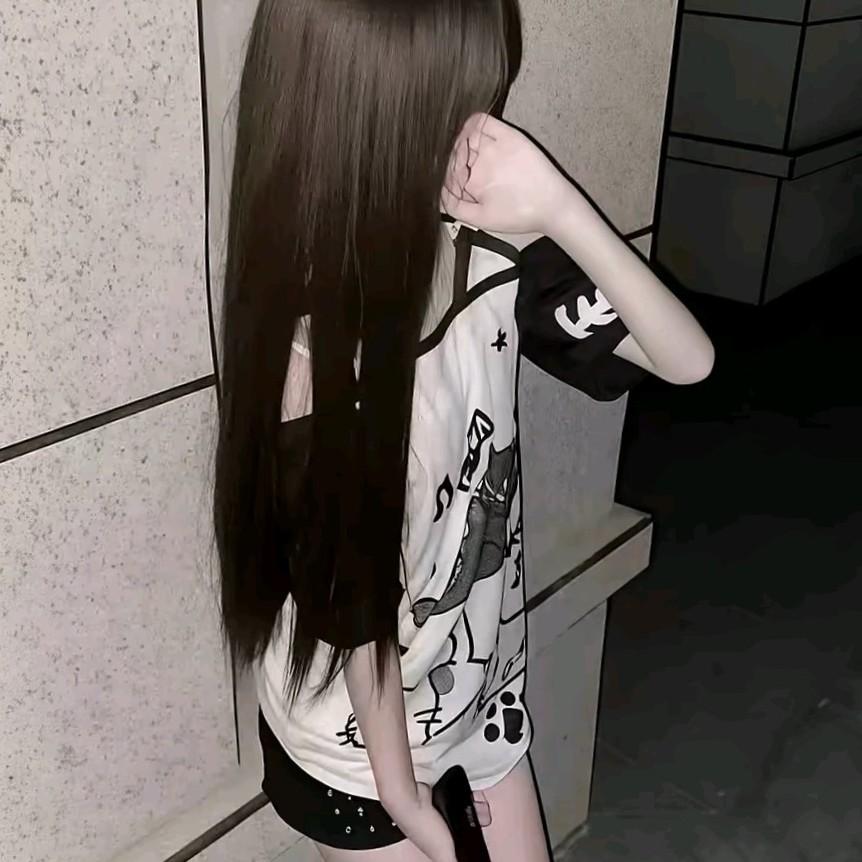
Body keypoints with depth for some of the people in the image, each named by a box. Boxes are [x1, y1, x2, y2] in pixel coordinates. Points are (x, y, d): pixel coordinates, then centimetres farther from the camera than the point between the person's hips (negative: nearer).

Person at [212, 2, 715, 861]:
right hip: (357, 738, -5)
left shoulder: (490, 260, -14)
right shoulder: (315, 347, -29)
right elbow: (354, 600, -21)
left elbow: (688, 359, -13)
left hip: (483, 686, 5)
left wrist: (560, 211, -27)